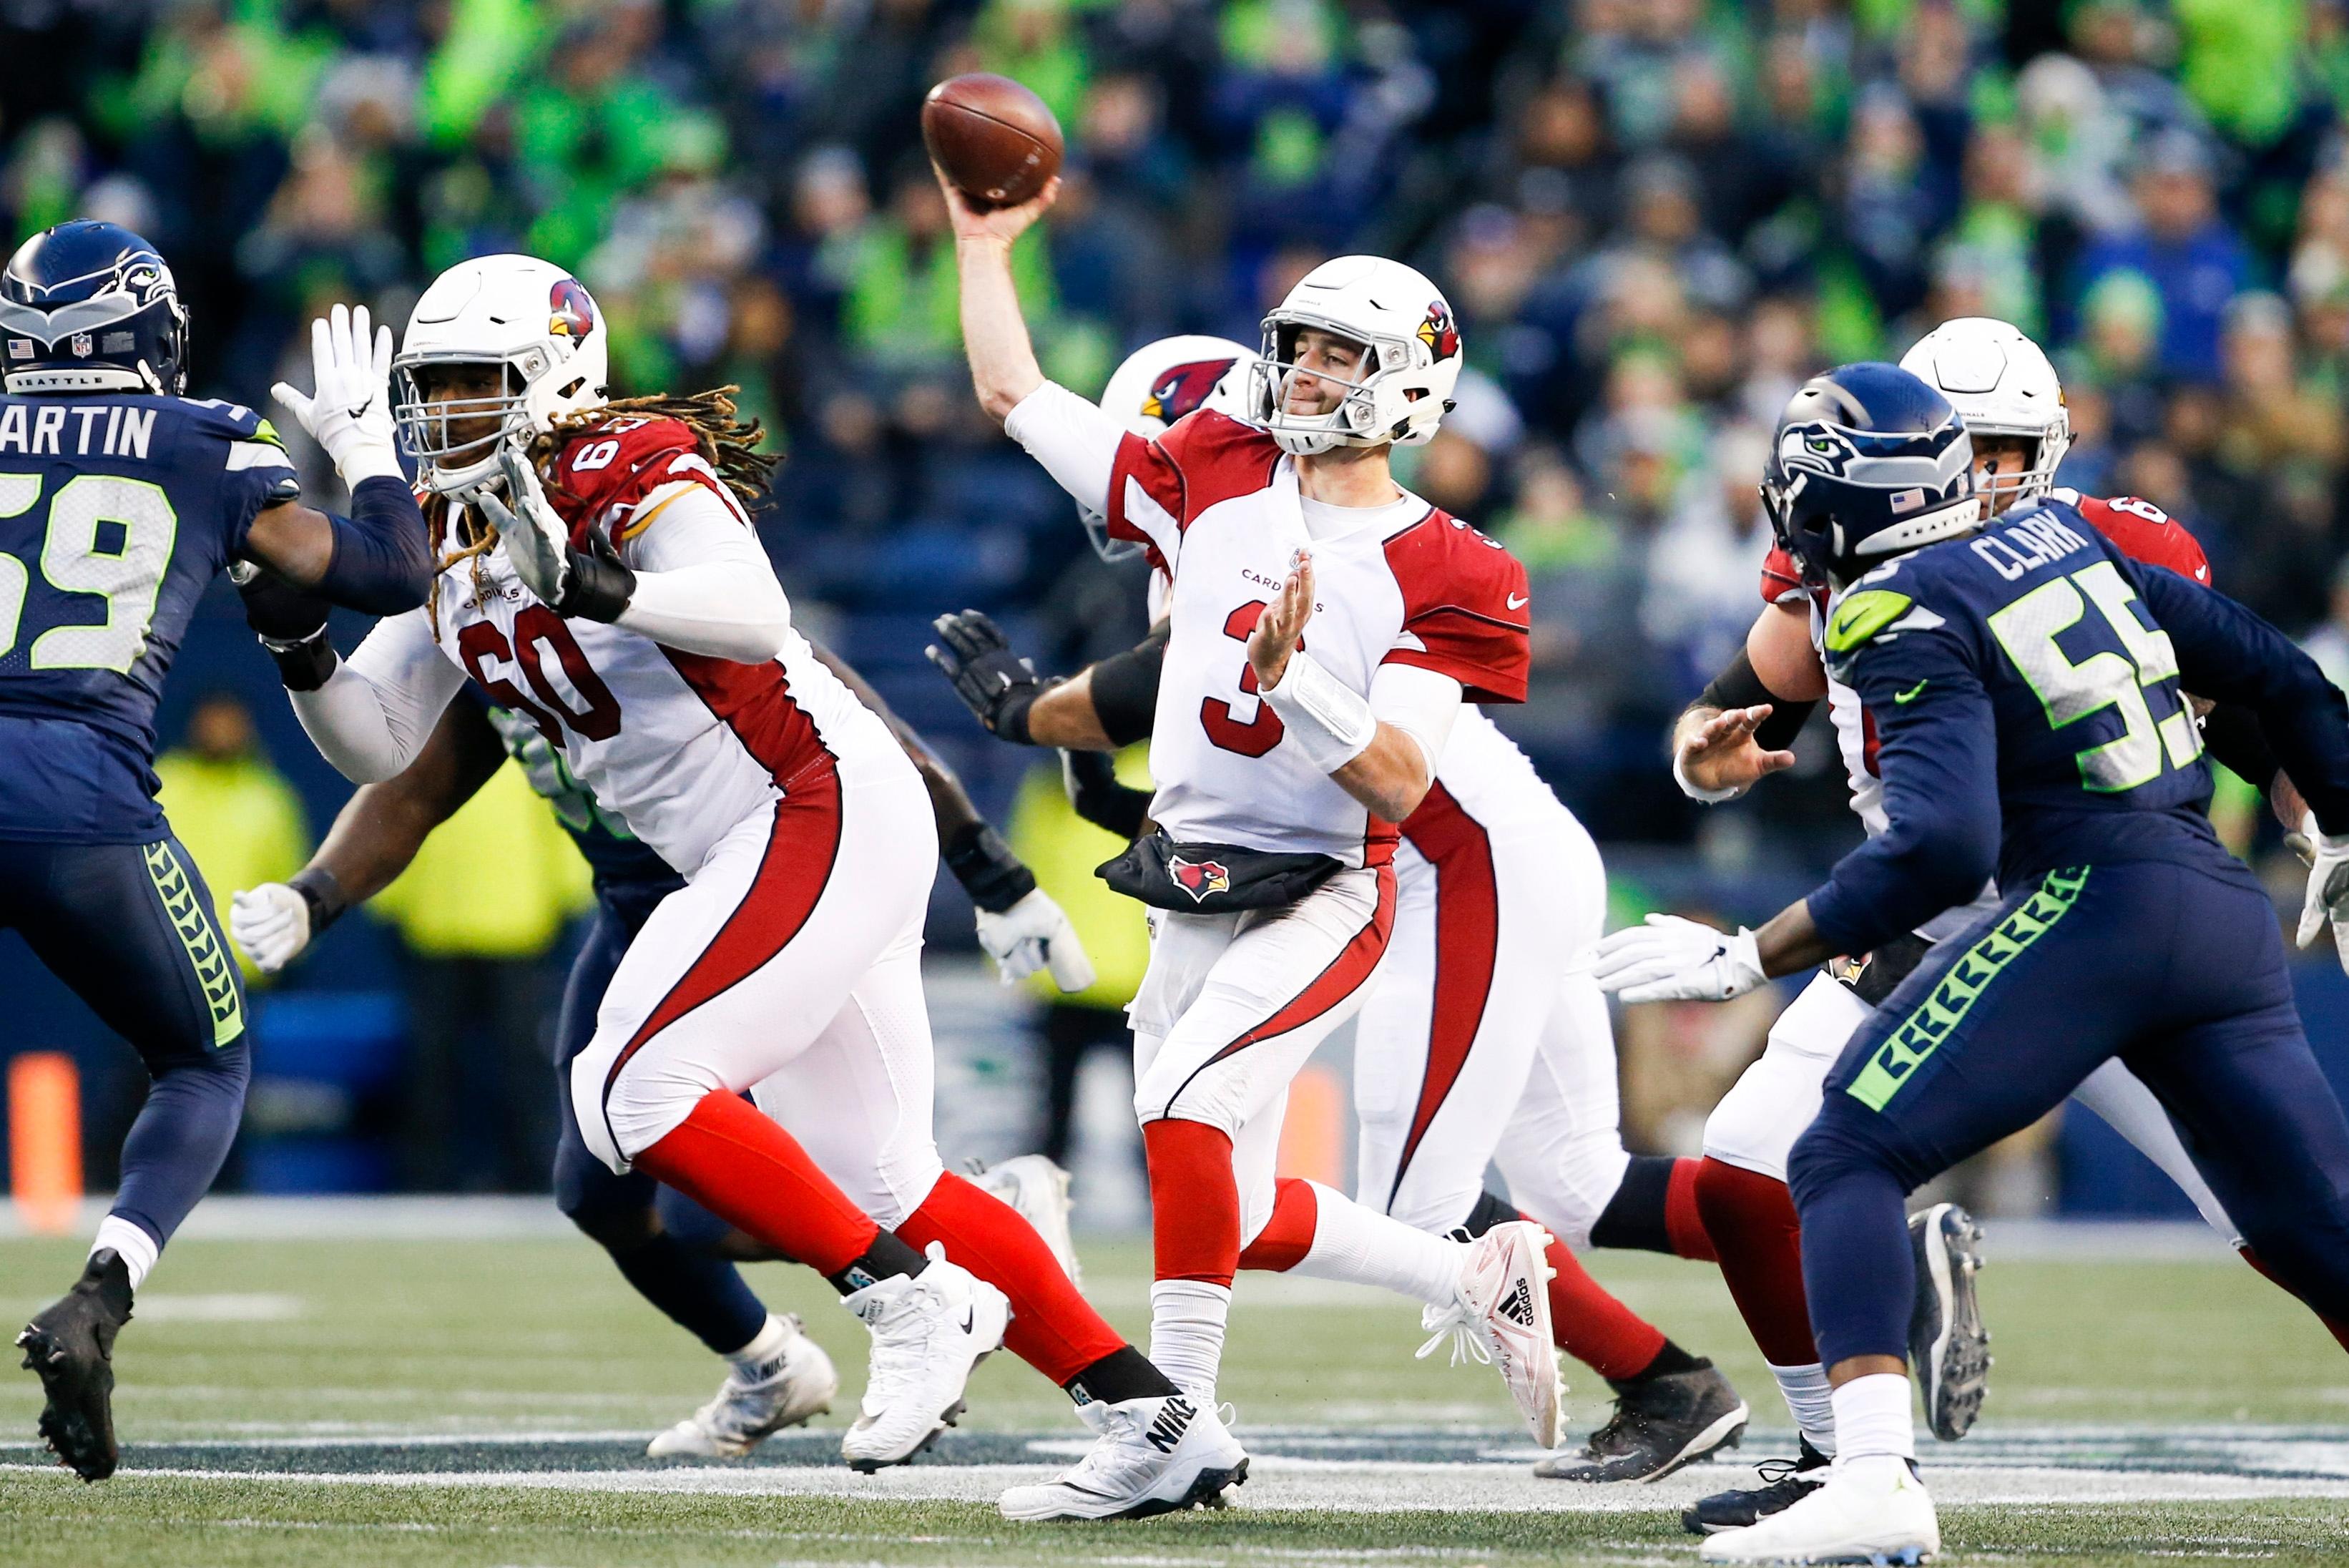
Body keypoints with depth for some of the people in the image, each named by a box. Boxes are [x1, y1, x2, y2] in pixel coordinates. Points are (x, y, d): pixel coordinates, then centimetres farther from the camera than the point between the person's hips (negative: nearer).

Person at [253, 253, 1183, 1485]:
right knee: (879, 1182, 11)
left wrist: (607, 592, -47)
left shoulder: (632, 473, -13)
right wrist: (303, 653, -7)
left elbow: (757, 615, -31)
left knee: (632, 1094, -19)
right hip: (744, 860, 10)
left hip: (828, 813, -10)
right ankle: (1135, 1398, 18)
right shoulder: (452, 537, 12)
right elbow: (377, 749, 12)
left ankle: (915, 1301, -12)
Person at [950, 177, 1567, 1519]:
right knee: (1241, 1215, 8)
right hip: (1192, 892, 6)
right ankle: (1482, 1278, 28)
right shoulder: (1216, 479, 6)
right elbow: (1015, 394, 11)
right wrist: (986, 246, 11)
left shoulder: (1442, 576, -8)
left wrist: (1292, 675, -30)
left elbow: (1399, 780, -17)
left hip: (1320, 900, -6)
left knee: (1188, 1096, -28)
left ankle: (1170, 1431, -24)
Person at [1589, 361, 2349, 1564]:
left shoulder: (1907, 618, -6)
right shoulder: (2062, 538, 16)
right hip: (2229, 915, 8)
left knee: (1847, 1159, -5)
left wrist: (1742, 961, -14)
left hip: (2093, 903, -8)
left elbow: (1942, 848, -19)